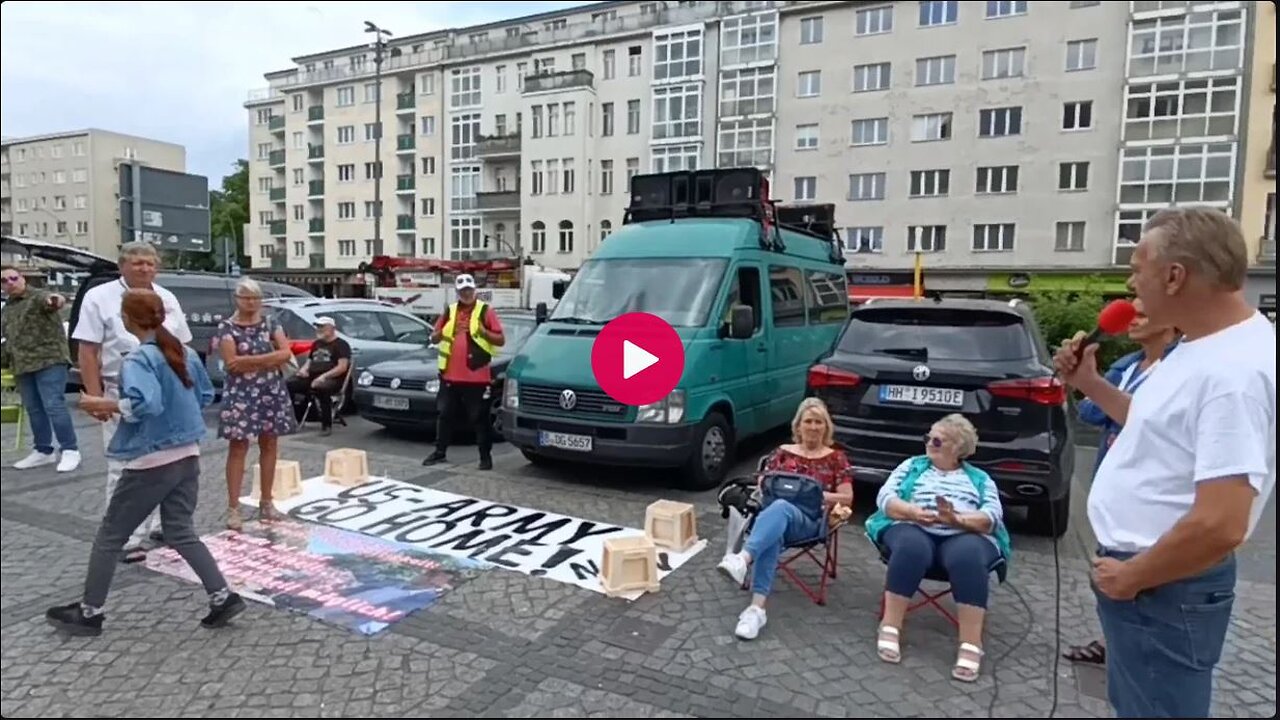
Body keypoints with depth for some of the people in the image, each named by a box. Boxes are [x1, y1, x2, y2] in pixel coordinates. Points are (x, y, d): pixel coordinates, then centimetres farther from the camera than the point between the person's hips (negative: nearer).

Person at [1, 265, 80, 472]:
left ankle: (70, 450, -5)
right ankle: (43, 451, 19)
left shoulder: (39, 297, -5)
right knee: (34, 410, 11)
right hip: (22, 366, 8)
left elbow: (50, 300, -30)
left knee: (54, 406, -11)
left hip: (49, 362, -8)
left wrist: (56, 300, -53)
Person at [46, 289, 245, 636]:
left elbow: (145, 404, -30)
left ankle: (89, 612, 23)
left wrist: (103, 405, -17)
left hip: (151, 462, -7)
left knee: (110, 536, 11)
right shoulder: (186, 353, 7)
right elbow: (205, 396, 15)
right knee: (181, 533, 14)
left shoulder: (137, 360, -15)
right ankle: (223, 597, 7)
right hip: (188, 457, 7)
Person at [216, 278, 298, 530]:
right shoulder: (227, 327, -2)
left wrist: (249, 360, -13)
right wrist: (269, 361, -15)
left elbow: (286, 354, -6)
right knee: (238, 448, -2)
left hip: (272, 392, 4)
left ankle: (266, 503, 18)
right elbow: (232, 364, -13)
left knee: (270, 446, 8)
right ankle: (233, 508, 2)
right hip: (241, 393, -3)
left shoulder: (271, 323, 7)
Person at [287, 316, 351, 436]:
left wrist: (324, 376, -22)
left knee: (321, 388, -41)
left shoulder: (341, 344, 1)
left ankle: (327, 425, -30)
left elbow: (342, 367, -10)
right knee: (289, 384, -17)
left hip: (331, 379, -7)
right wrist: (304, 369, 4)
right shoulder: (317, 344, 25)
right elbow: (309, 361, 30)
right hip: (311, 378, 7)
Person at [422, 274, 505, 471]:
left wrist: (483, 332, -18)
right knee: (445, 415, 13)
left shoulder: (485, 310, -1)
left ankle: (486, 456, 9)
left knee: (479, 418, 1)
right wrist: (441, 330, -5)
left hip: (476, 376, -4)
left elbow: (501, 340, -3)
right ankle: (440, 452, 26)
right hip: (450, 375, 5)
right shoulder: (449, 311, 12)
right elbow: (434, 338, 16)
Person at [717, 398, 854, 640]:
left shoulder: (836, 458, 16)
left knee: (780, 507, -41)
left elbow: (847, 498, 8)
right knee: (772, 534, -40)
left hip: (811, 520, -2)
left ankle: (743, 558, -64)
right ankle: (757, 607, -53)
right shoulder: (783, 452, 22)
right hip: (774, 510, 2)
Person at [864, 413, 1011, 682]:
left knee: (967, 556, -36)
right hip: (914, 529, 0)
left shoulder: (980, 478, 20)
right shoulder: (913, 465, 21)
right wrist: (913, 512, -14)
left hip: (965, 536, 0)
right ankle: (890, 627, -28)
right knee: (912, 547, -36)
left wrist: (958, 519, -18)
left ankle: (971, 644, -34)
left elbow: (992, 516, 2)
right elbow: (885, 496, 7)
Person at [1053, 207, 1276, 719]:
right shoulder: (1200, 346, 5)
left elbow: (1220, 526, -31)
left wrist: (1131, 576, -18)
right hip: (1143, 572, 10)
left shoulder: (1234, 369, -27)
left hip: (1164, 589, -10)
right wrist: (1090, 384, 10)